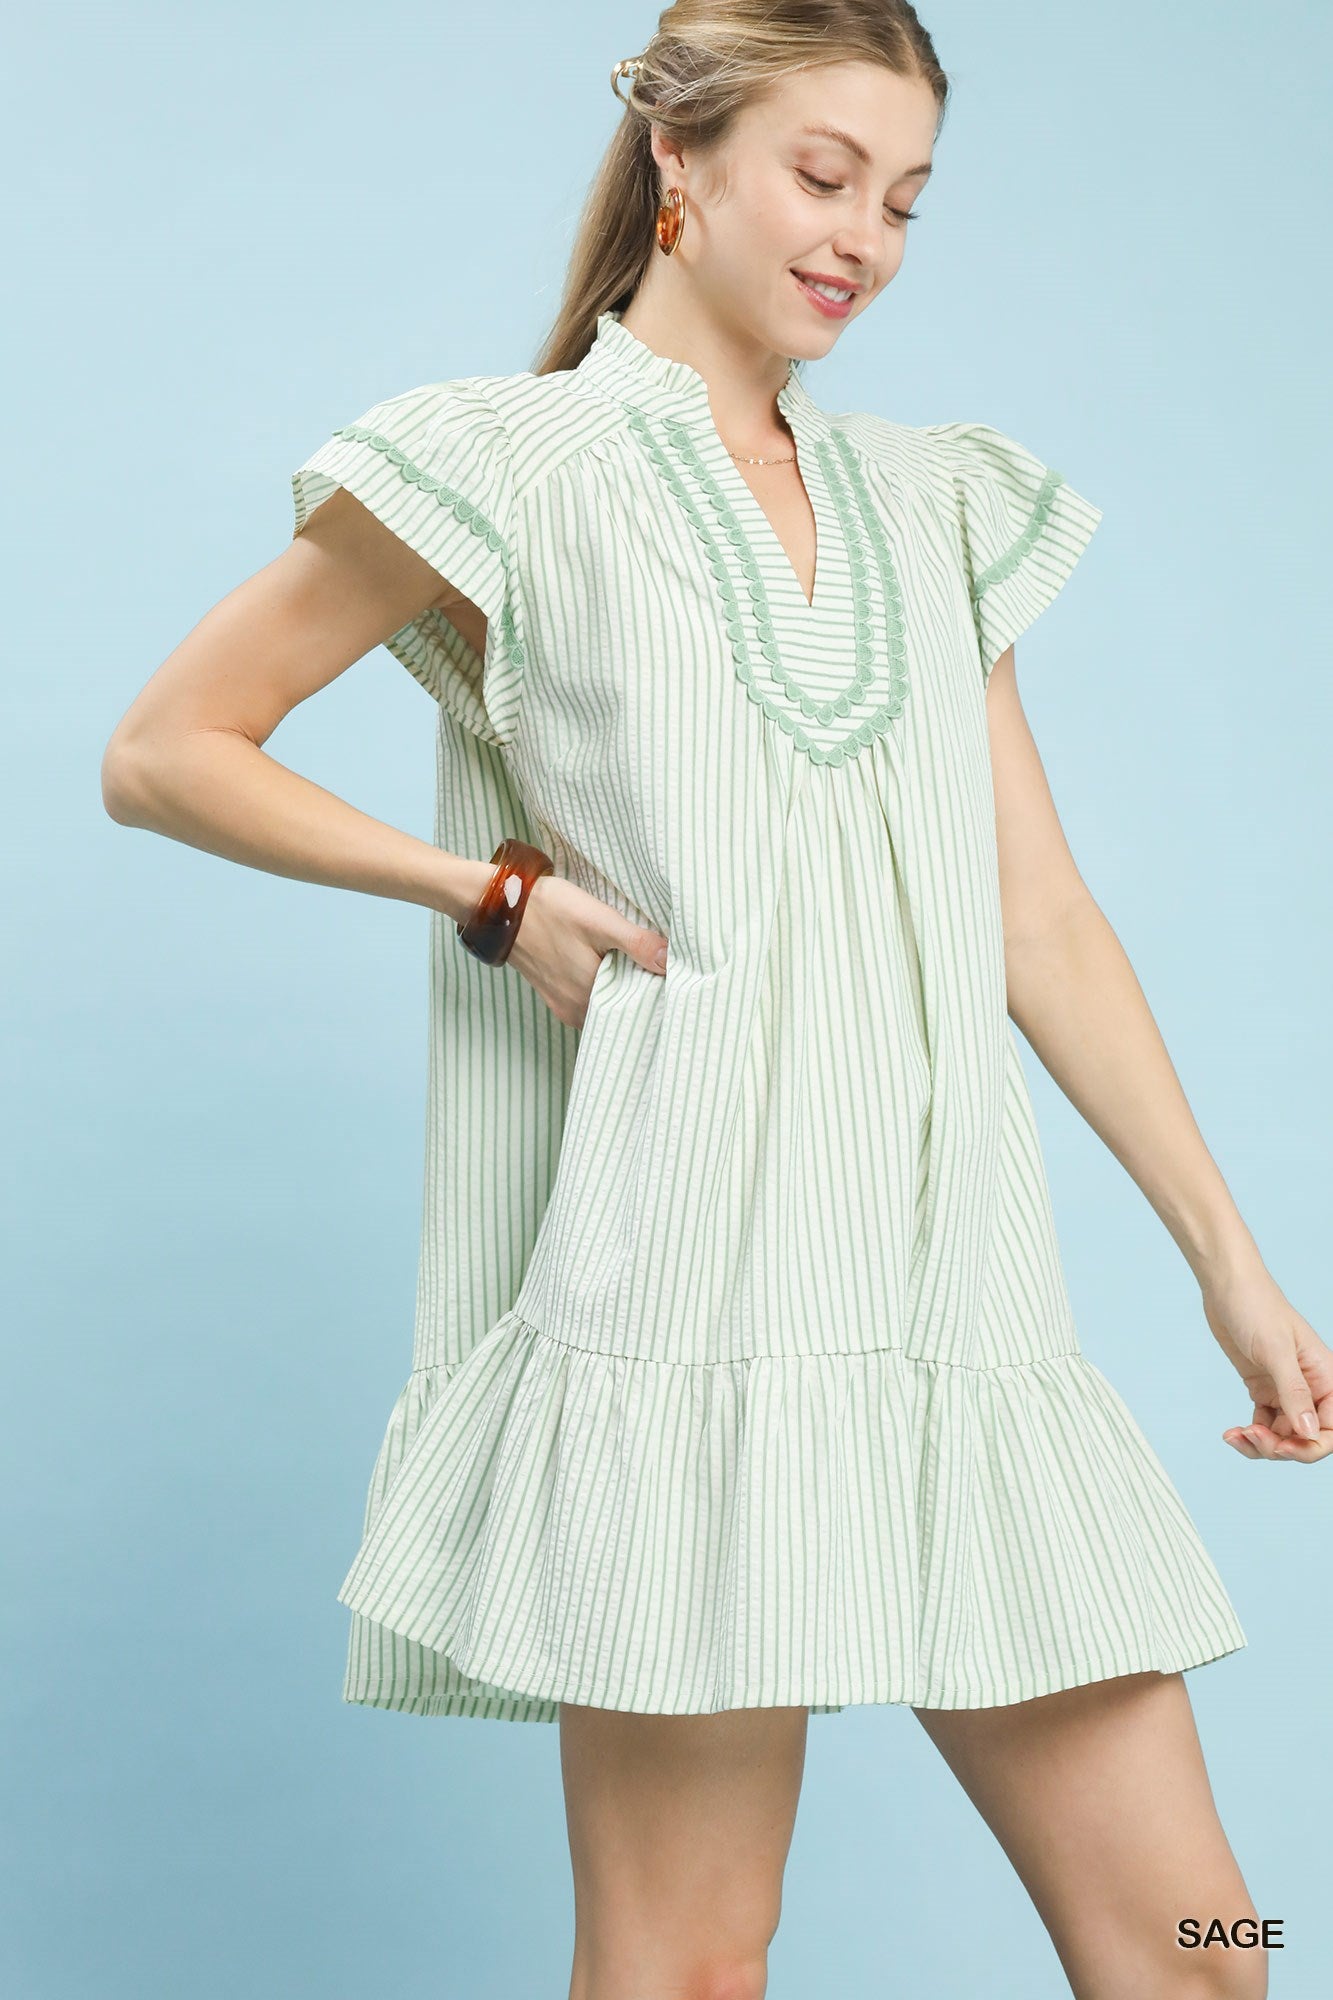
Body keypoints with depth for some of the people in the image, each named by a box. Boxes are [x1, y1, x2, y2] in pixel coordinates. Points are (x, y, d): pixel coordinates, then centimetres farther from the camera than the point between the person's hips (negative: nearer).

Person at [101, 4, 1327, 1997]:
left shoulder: (931, 507, 19)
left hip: (958, 1299, 5)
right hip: (693, 1292, -5)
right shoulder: (512, 471, 4)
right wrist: (495, 889, -4)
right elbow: (163, 751, 6)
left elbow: (1039, 914, 16)